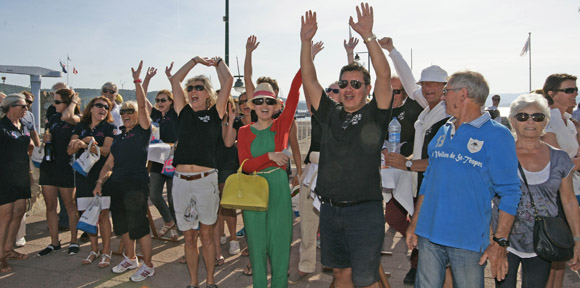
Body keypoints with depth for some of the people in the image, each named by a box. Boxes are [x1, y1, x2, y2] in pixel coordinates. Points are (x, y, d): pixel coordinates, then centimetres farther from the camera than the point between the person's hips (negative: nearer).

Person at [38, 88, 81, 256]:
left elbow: (67, 116, -31)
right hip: (48, 165, 7)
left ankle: (74, 241, 16)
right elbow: (46, 138, 22)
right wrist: (45, 139, -2)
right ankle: (54, 243, 20)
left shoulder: (78, 119, -8)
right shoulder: (54, 118, 13)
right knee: (50, 206, 10)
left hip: (66, 167, -7)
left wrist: (74, 101, -12)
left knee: (70, 206, 4)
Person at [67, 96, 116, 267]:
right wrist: (80, 142, -18)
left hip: (102, 175, -4)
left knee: (102, 214, -4)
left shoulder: (109, 128, 2)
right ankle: (94, 250, 23)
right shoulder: (80, 127, 12)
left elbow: (107, 150, -12)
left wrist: (85, 145, -27)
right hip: (83, 175, 4)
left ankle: (106, 252, 6)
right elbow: (70, 150, 2)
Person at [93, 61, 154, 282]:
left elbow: (142, 105, -13)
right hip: (116, 184, 7)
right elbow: (109, 164, 17)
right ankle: (130, 259, 34)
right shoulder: (119, 138, 17)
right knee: (122, 224, 15)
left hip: (137, 184, -7)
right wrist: (100, 182, 4)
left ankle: (148, 266, 4)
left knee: (138, 225, -8)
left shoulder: (142, 131, 0)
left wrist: (137, 81, -17)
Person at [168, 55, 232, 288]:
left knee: (206, 234, 7)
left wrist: (217, 62, 20)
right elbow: (175, 79, 18)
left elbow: (228, 80, 3)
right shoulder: (184, 112, 14)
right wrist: (196, 60, 26)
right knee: (189, 236, 11)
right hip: (181, 180, 3)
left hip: (206, 179, -3)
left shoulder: (215, 113, 6)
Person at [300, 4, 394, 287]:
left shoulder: (375, 116, -4)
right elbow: (309, 80, 3)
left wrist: (368, 35, -25)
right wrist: (306, 41, -6)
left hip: (364, 211, -4)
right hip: (330, 209, 5)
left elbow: (384, 75, -17)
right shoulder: (330, 114, 7)